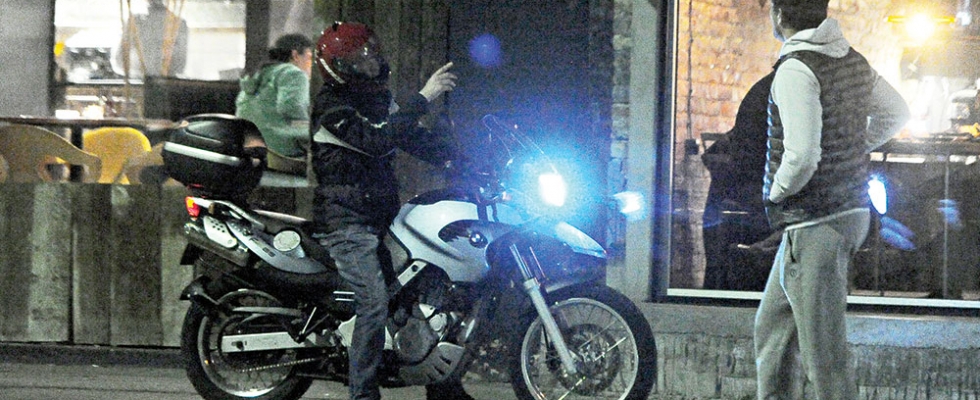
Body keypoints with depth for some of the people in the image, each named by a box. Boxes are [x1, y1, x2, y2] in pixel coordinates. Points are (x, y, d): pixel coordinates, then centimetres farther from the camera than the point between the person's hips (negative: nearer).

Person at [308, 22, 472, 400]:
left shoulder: (377, 97, 15)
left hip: (382, 217, 9)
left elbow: (415, 138, 17)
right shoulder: (331, 104, -12)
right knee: (375, 301, -23)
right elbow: (375, 139, -25)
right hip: (346, 222, -9)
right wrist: (423, 97, -27)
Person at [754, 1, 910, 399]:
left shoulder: (795, 70, -19)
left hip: (814, 223, -10)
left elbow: (801, 156, -26)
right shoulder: (852, 60, 8)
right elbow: (896, 113, 24)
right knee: (773, 326, 19)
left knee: (824, 350, -5)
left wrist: (777, 192, -7)